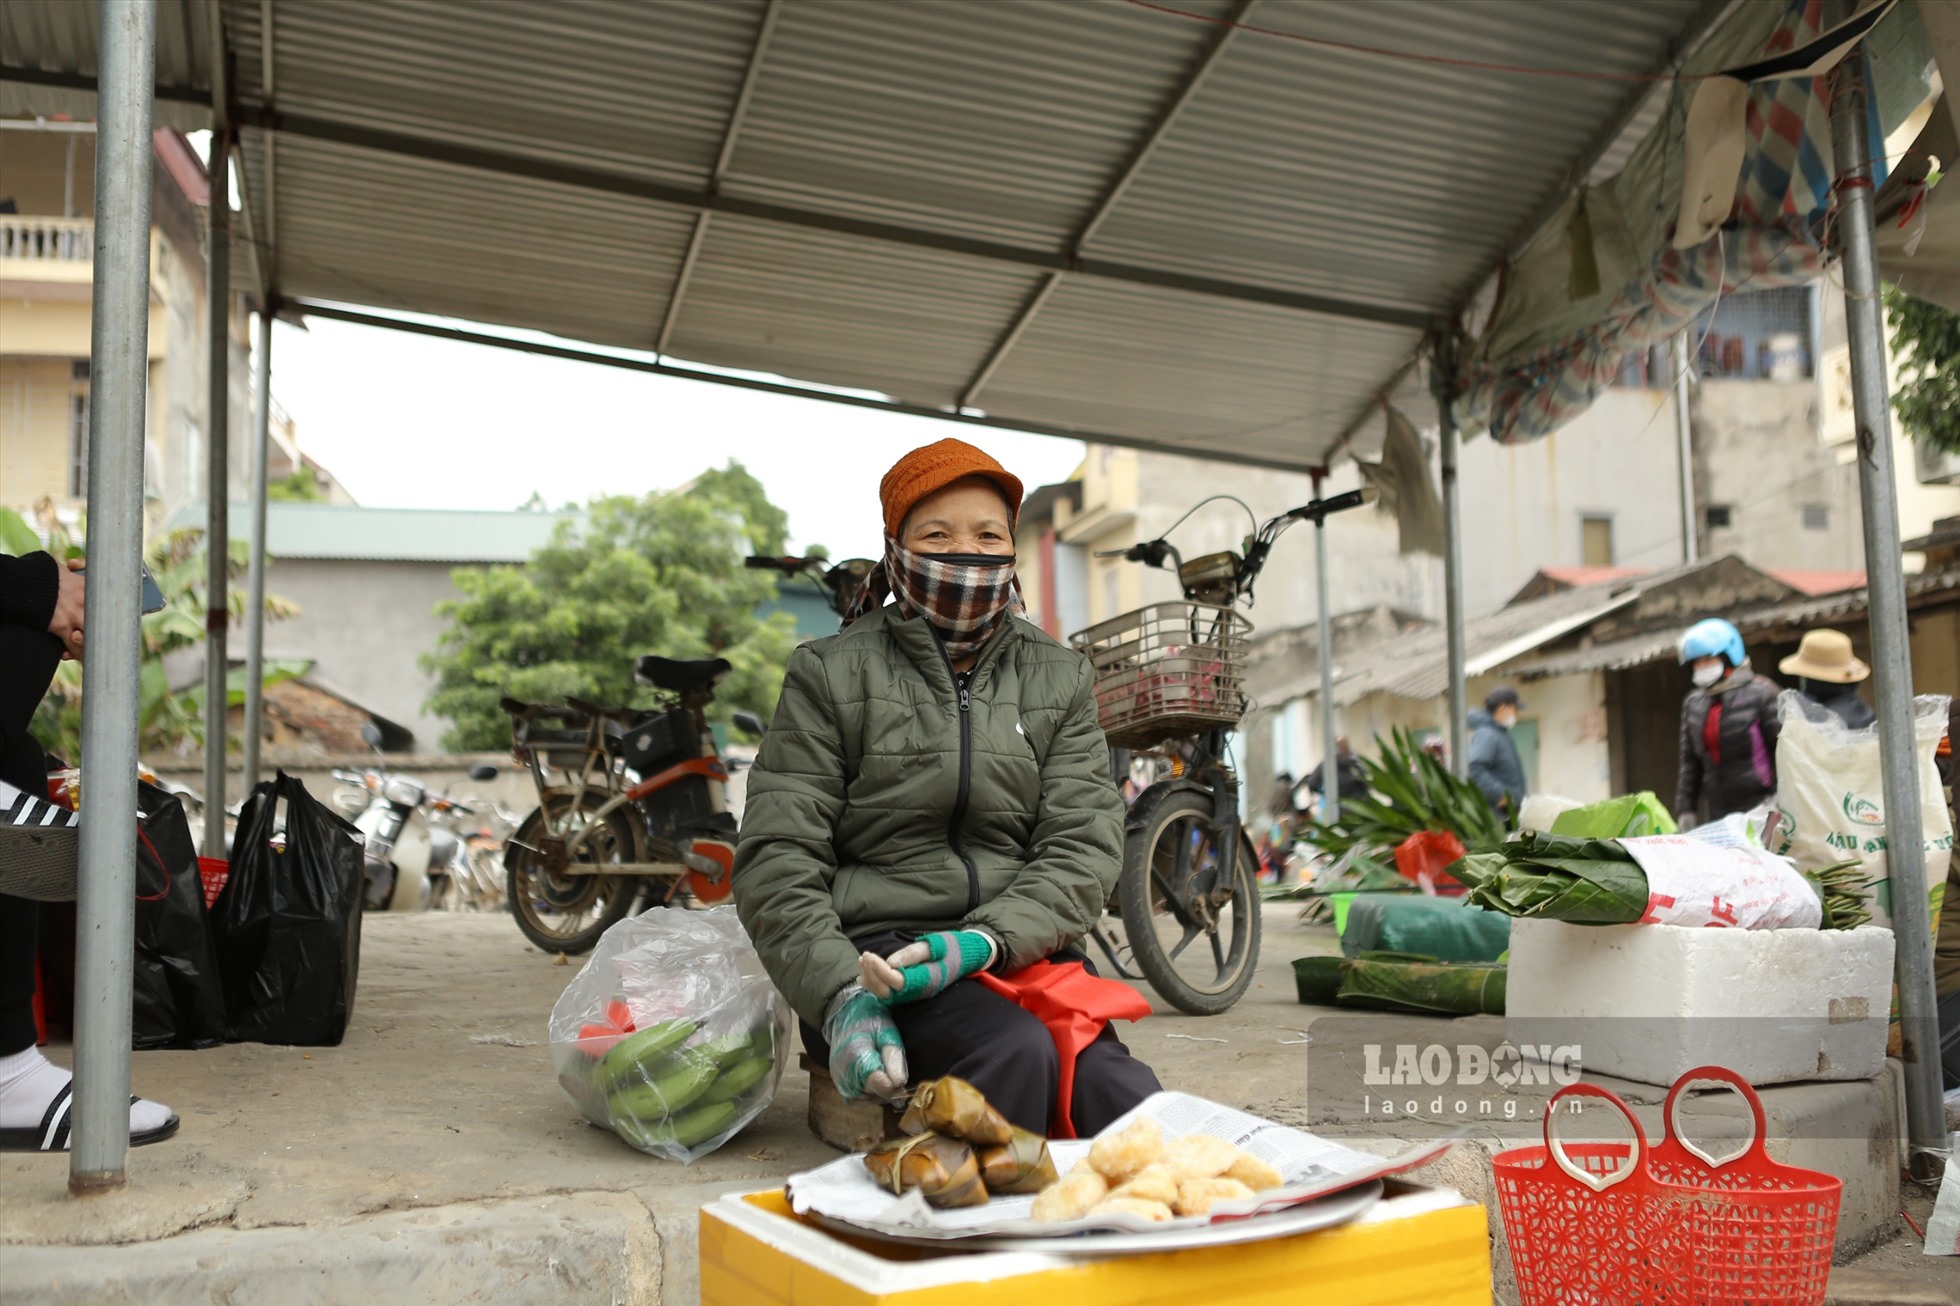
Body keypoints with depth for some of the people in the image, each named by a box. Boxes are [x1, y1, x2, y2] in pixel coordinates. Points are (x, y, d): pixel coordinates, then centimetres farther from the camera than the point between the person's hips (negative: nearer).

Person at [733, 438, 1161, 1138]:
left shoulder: (1060, 677, 14)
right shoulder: (831, 673, 6)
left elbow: (1083, 846, 4)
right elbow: (776, 857, -1)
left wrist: (984, 942, -17)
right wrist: (842, 997, -18)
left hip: (1020, 946, 2)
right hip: (877, 946, -2)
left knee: (1117, 1093, -30)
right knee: (1016, 1052, -33)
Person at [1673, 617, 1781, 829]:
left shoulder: (1760, 693, -3)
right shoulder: (1694, 704, 13)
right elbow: (1690, 762, 16)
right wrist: (1685, 809, 10)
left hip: (1760, 804, -5)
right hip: (1719, 811, 5)